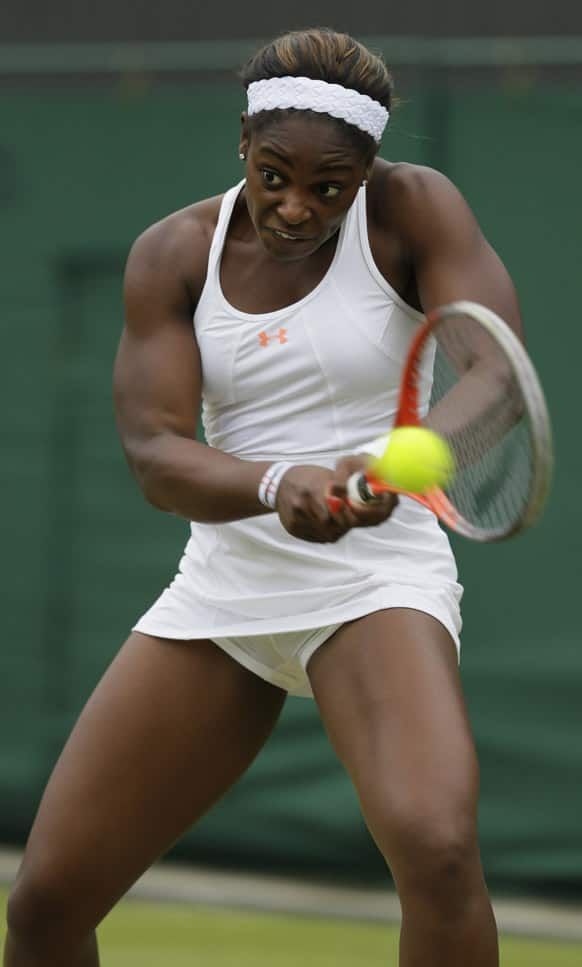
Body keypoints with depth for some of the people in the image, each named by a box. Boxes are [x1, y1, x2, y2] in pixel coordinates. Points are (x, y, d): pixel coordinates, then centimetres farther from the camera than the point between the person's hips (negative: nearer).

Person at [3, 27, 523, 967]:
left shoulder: (413, 210, -9)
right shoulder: (174, 255, -1)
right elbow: (155, 457, -11)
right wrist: (279, 485, -33)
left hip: (376, 578, -4)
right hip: (221, 589, 4)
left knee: (437, 846, -32)